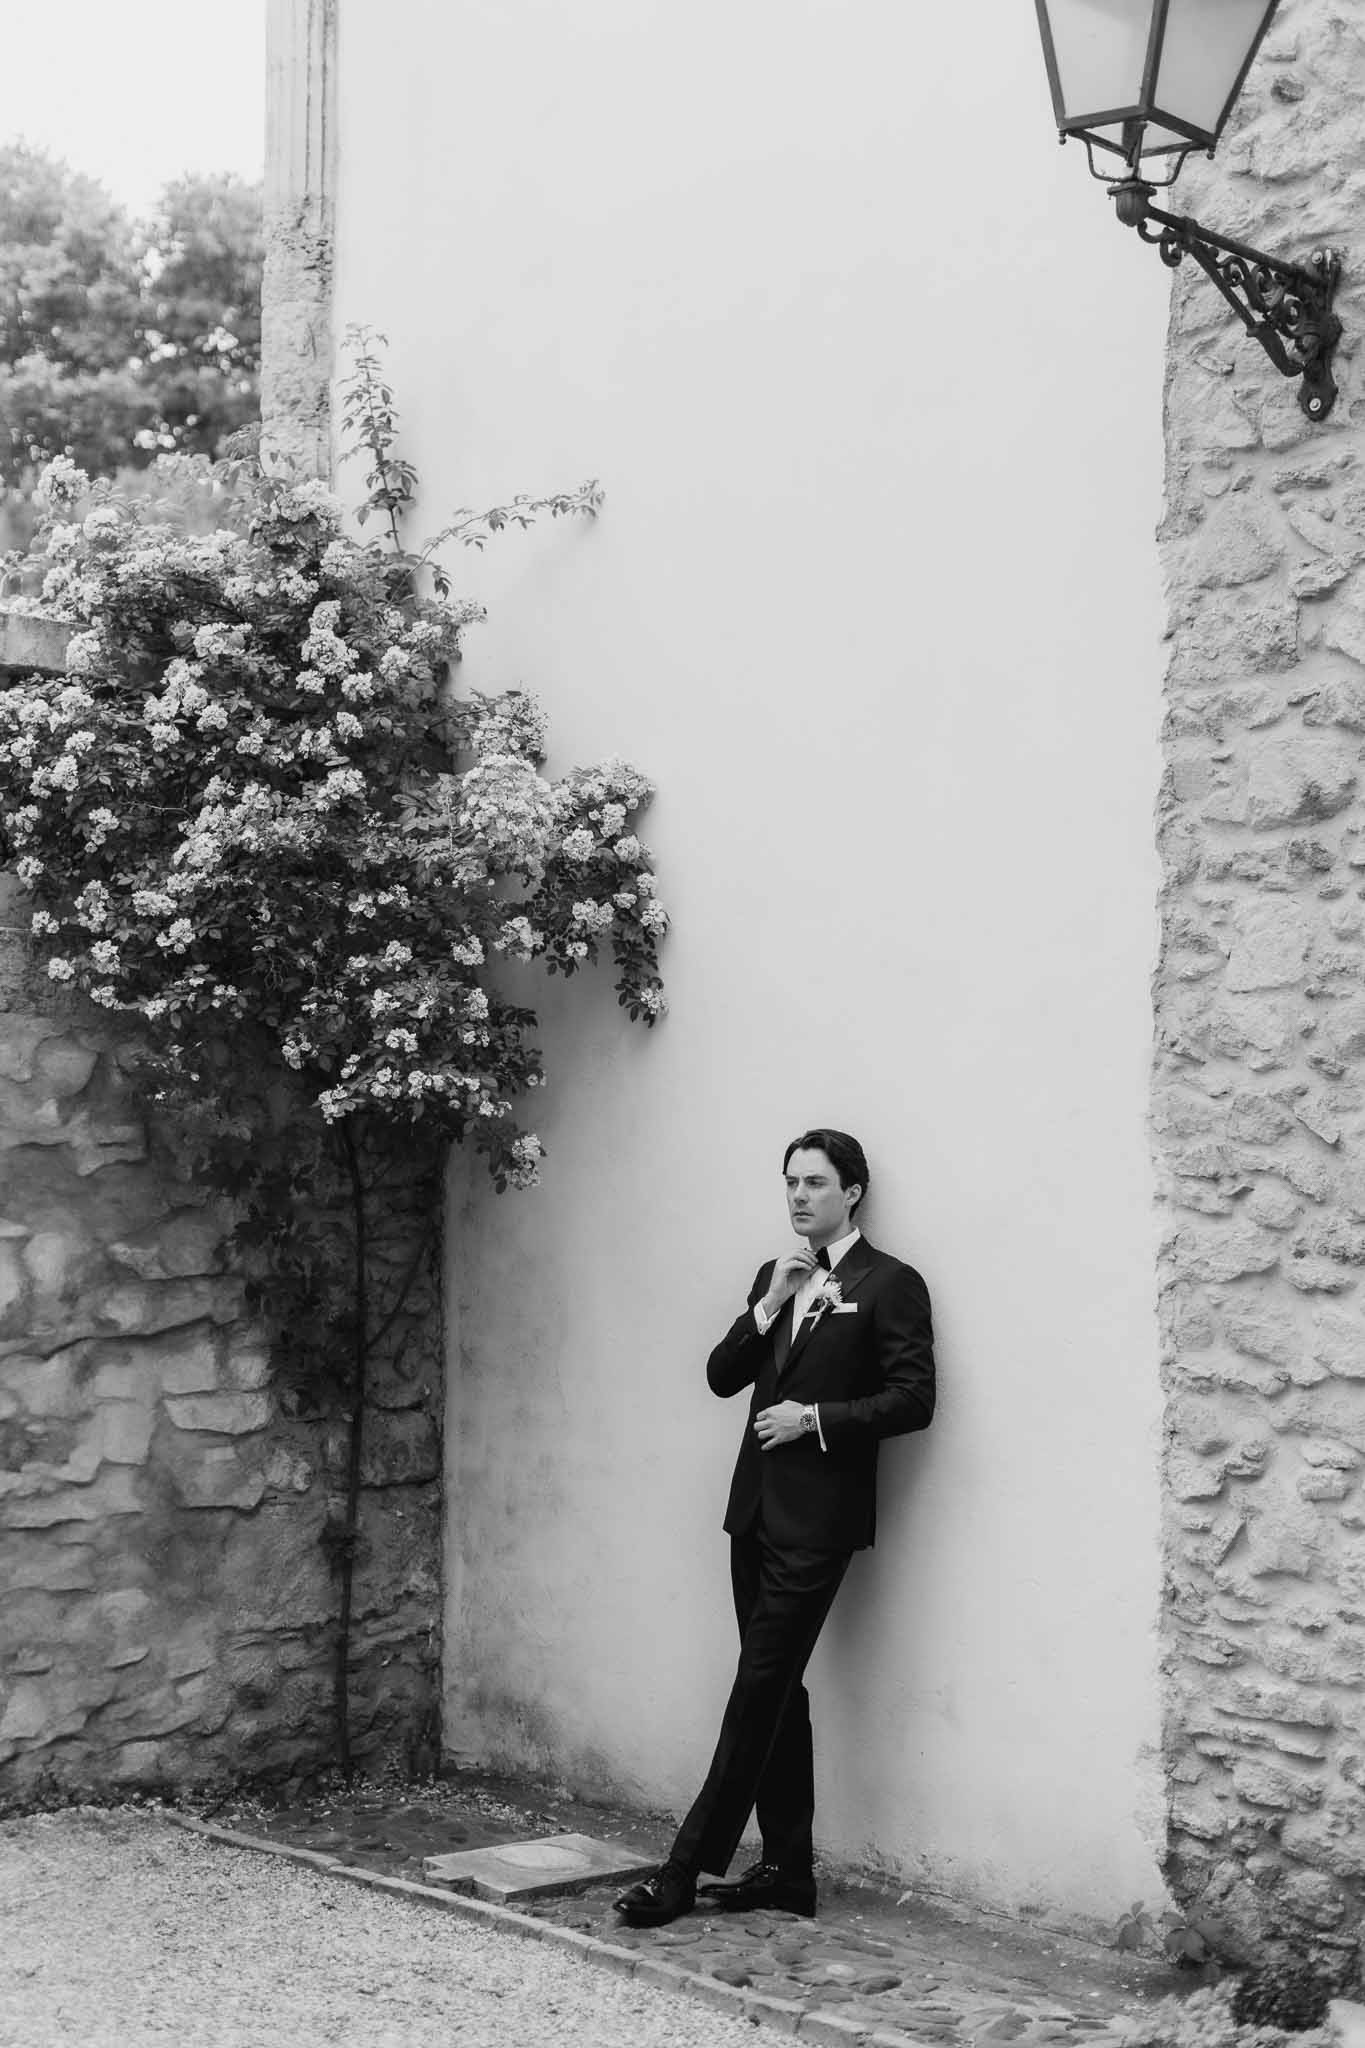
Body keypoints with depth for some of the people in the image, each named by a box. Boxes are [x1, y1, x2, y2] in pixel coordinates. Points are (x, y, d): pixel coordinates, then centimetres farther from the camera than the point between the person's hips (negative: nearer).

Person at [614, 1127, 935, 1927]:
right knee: (776, 1690, 10)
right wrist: (769, 1305, -4)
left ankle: (688, 1868, -6)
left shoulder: (890, 1284, -4)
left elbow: (913, 1400, -11)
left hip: (817, 1520, -7)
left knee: (761, 1688, -8)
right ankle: (788, 1868, 16)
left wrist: (816, 1418, -14)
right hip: (757, 1506, 7)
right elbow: (722, 1376, 10)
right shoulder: (774, 1276, 17)